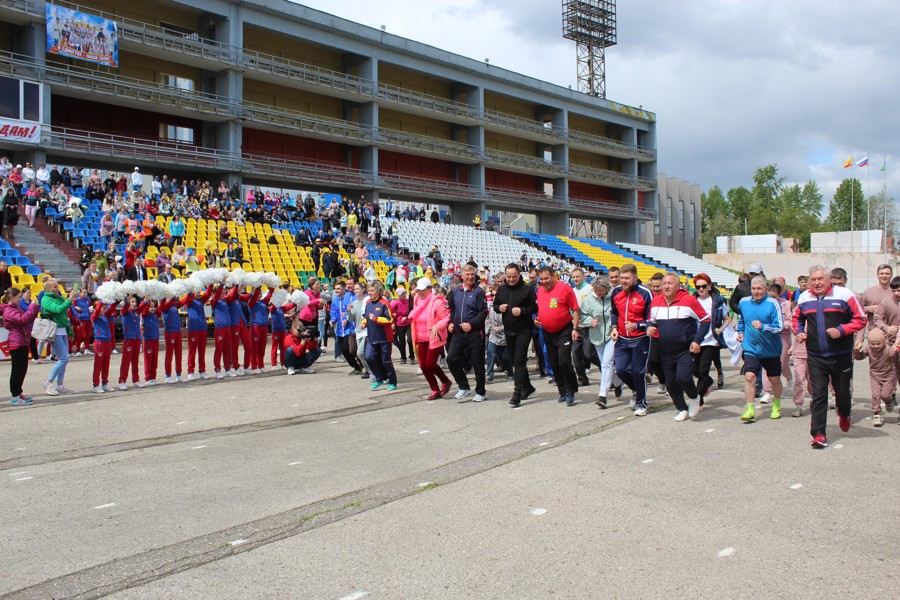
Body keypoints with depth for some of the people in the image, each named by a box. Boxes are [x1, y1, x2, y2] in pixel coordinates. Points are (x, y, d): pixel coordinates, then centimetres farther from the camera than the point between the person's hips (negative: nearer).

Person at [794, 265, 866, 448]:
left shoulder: (844, 295, -8)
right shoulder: (804, 298, 5)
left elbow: (860, 319, -5)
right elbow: (797, 317, 23)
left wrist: (842, 330, -19)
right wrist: (798, 332, 4)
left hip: (841, 355, -2)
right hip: (815, 356, 2)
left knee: (842, 391, 14)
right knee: (818, 395, -3)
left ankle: (844, 415, 48)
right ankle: (818, 434, -3)